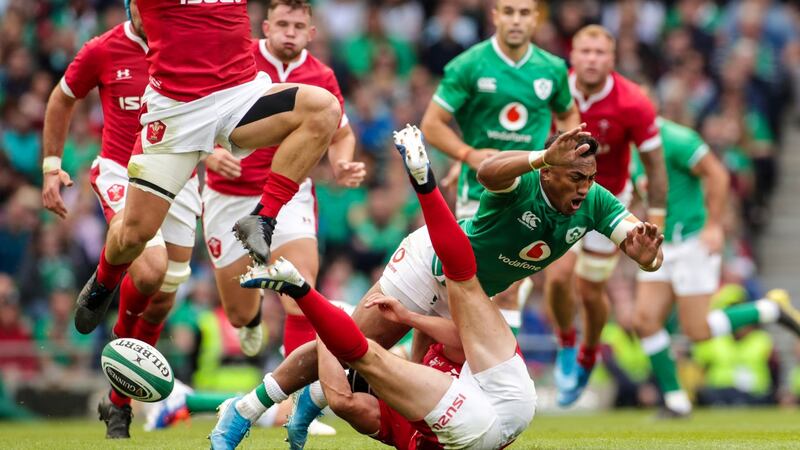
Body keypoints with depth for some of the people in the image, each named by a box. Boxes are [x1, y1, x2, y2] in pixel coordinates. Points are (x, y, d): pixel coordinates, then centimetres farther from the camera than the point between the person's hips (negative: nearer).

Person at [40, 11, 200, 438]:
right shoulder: (102, 51, -6)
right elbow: (62, 99, 10)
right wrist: (51, 165, 6)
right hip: (121, 173, -3)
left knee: (163, 299, 5)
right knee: (149, 268, -27)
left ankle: (118, 402, 22)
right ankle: (122, 334, 8)